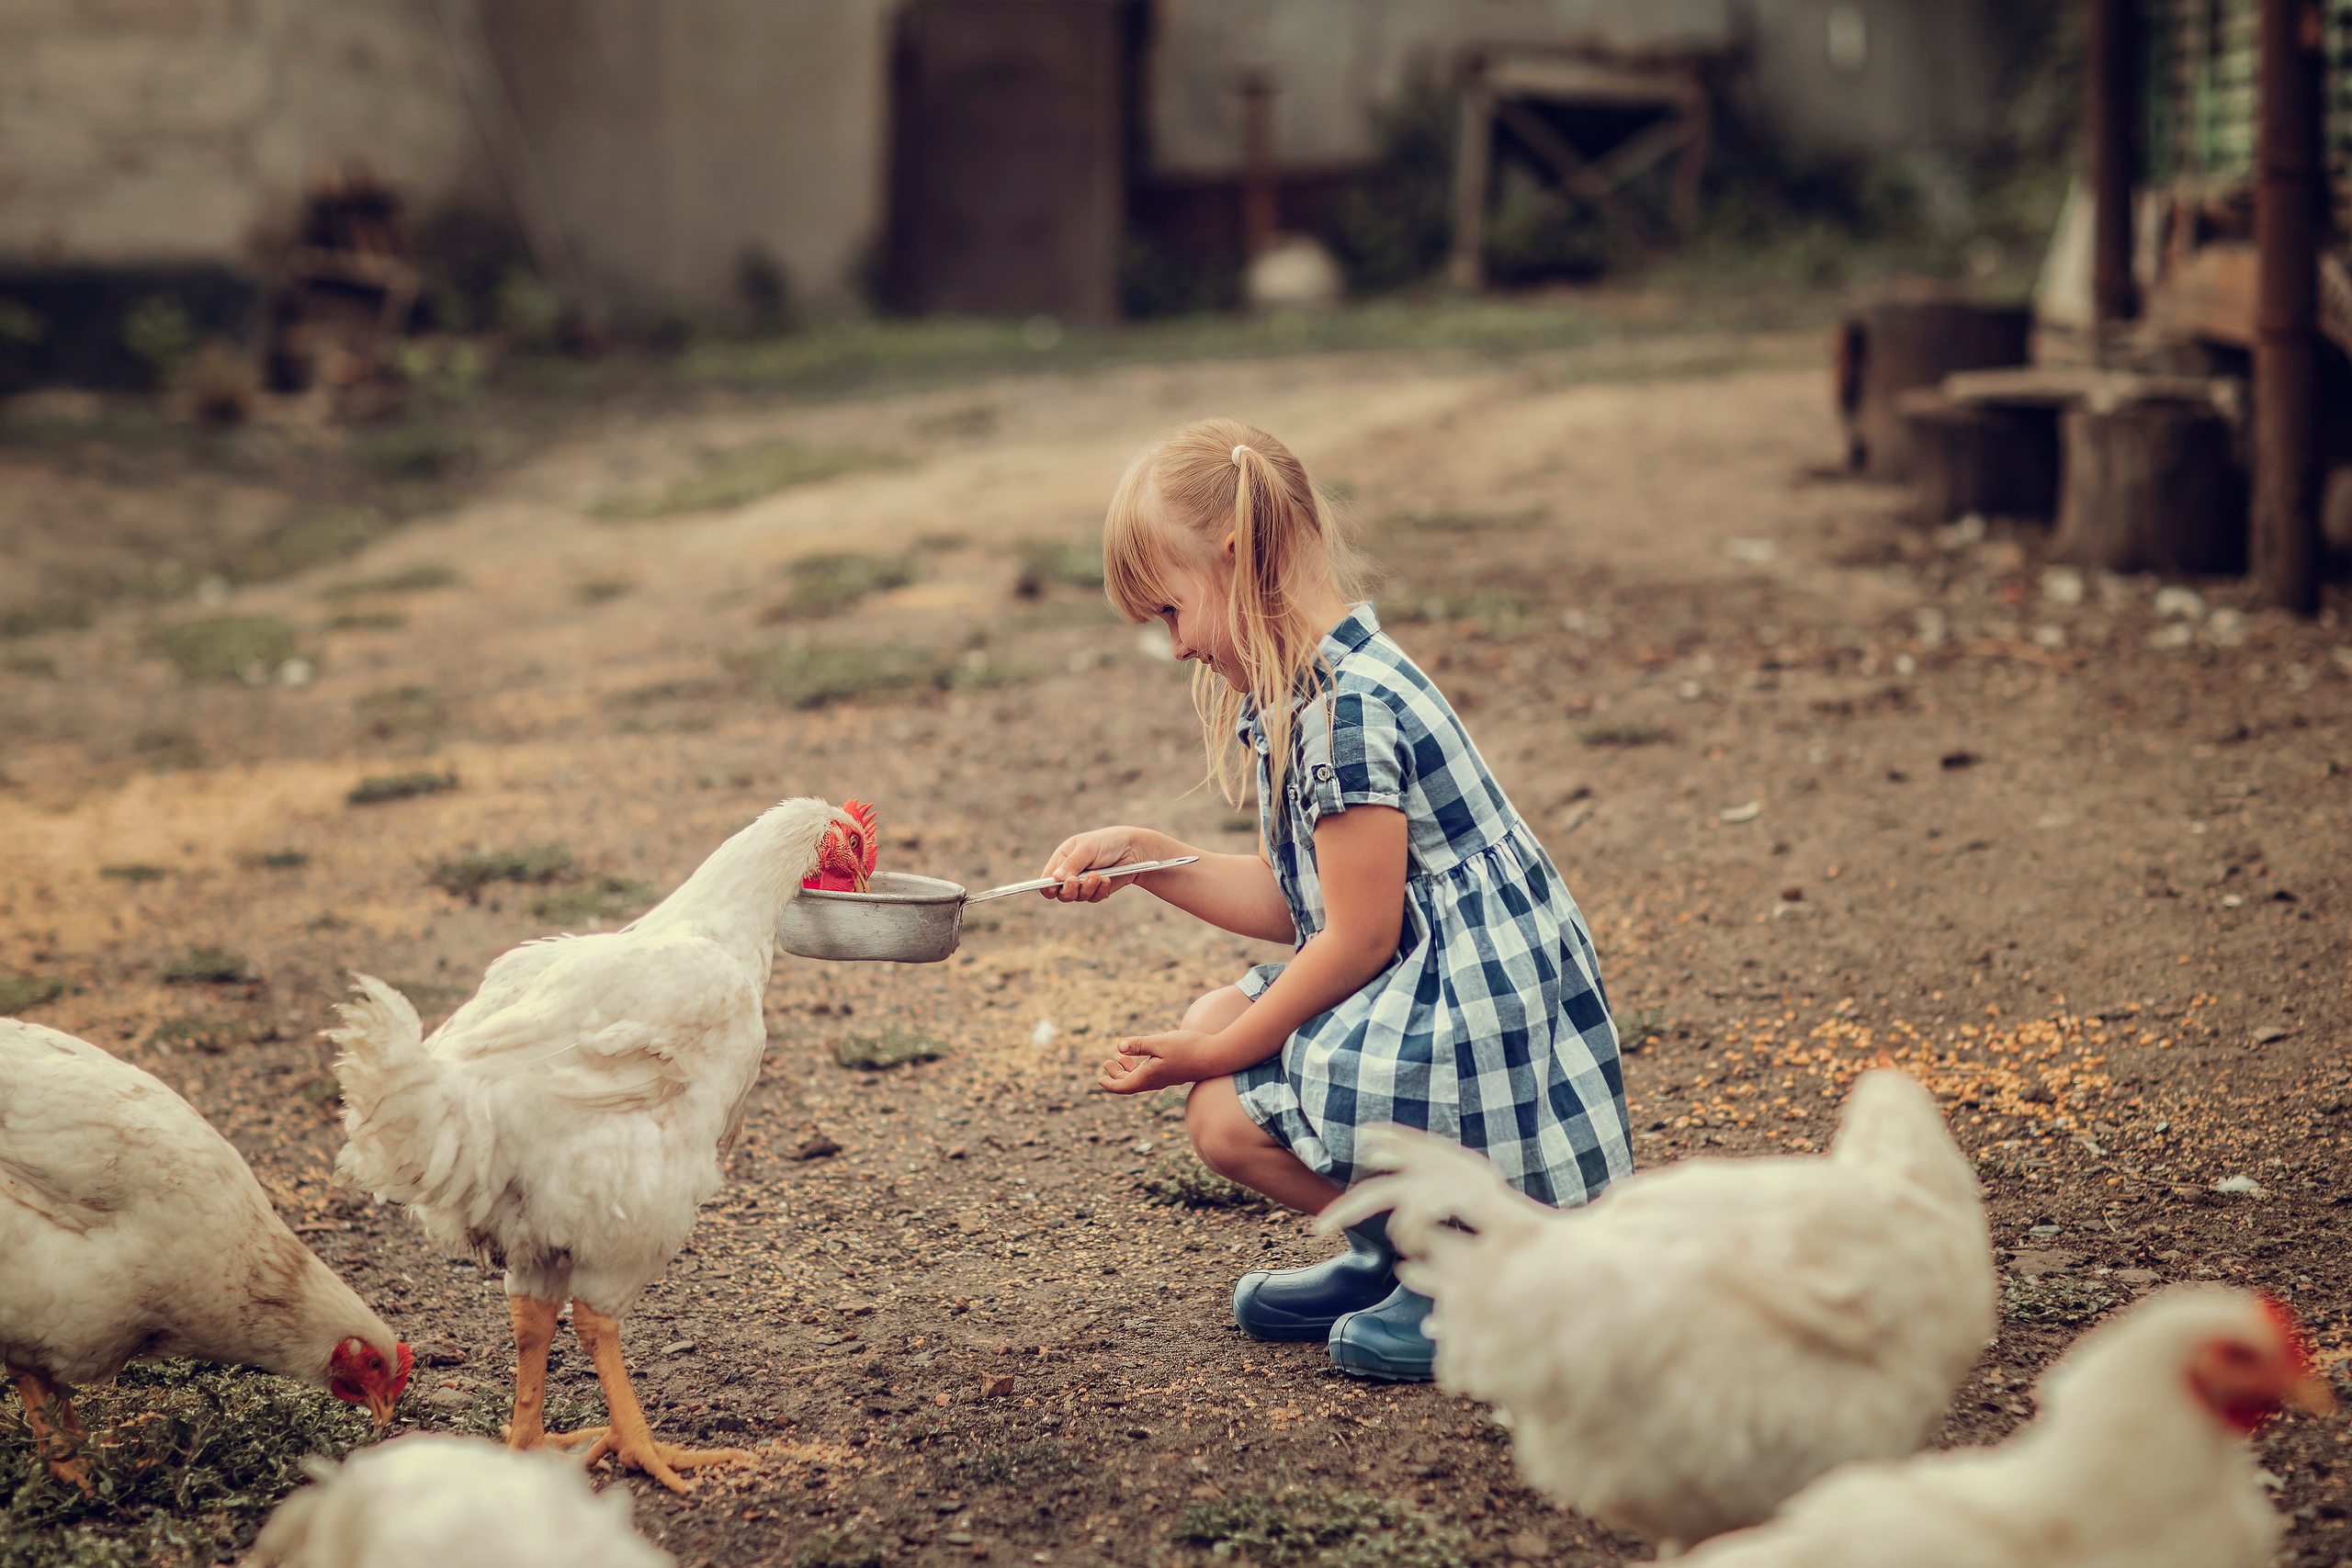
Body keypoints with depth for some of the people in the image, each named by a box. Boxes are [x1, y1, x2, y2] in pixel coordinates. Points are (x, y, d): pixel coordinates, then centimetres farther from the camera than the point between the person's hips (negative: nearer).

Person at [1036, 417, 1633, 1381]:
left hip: (1481, 1020, -11)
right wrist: (1140, 856, 8)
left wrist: (1215, 1055, -9)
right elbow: (1289, 902, 13)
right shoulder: (1298, 694, 10)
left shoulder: (1348, 707, -22)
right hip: (1420, 991, 11)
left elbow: (1357, 940, -19)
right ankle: (1388, 1253, 17)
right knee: (1214, 1020, 16)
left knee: (1227, 1116, -10)